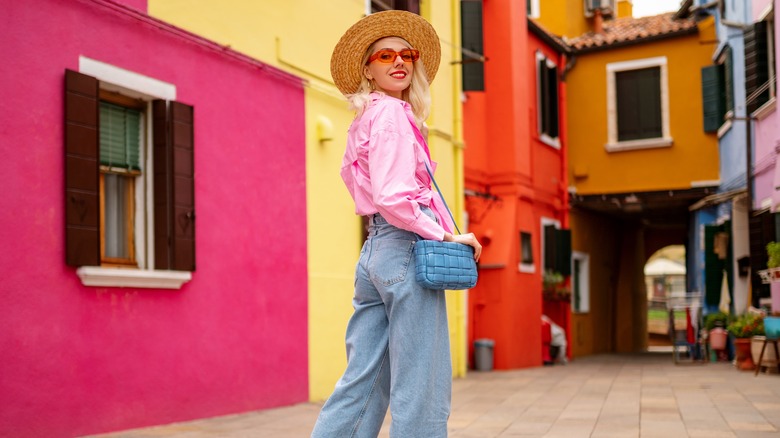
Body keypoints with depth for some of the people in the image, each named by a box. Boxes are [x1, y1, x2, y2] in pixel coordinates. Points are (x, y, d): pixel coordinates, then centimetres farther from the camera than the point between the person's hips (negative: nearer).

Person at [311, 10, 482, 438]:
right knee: (421, 389, -4)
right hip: (406, 248, -9)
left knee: (361, 381, 9)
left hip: (373, 253, 9)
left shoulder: (362, 122, 20)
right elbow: (392, 198, -18)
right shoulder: (391, 114, -7)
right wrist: (447, 235, -10)